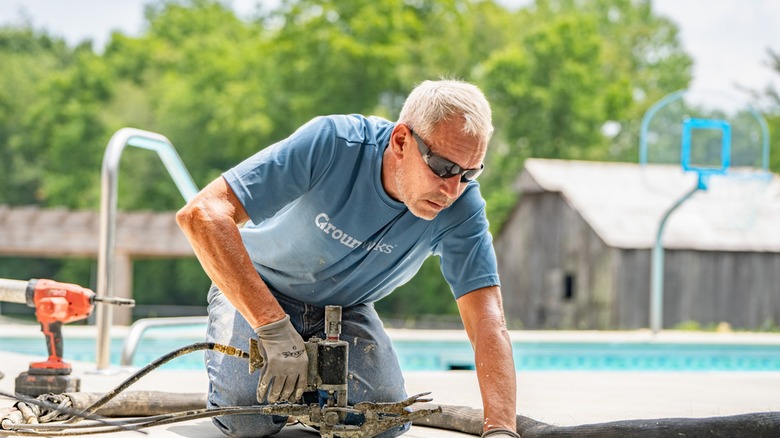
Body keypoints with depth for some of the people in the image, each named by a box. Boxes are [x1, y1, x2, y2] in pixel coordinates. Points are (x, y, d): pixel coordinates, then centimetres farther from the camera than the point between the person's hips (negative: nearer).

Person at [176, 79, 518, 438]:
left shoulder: (461, 206, -26)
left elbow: (488, 322, -30)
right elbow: (202, 214, -43)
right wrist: (275, 329, -49)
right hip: (257, 290, -3)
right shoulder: (331, 143, -36)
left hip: (346, 308, 3)